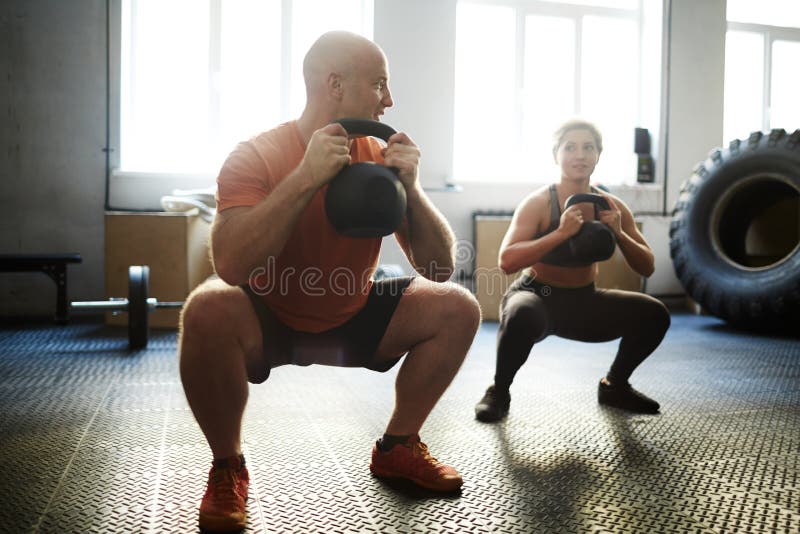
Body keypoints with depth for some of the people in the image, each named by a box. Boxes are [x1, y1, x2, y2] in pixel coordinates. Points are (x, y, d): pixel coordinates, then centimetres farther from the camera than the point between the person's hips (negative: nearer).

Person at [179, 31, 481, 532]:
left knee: (458, 308, -9)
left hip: (352, 318, 5)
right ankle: (228, 467, -10)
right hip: (269, 320, -4)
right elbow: (231, 268, -36)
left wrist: (410, 186, -26)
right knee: (208, 311, -35)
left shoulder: (382, 157, -8)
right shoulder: (256, 157, -20)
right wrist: (307, 176, -38)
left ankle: (397, 448, 8)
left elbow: (440, 267, -11)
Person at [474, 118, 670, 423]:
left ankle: (614, 385, 16)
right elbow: (506, 262, -29)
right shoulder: (538, 203, -17)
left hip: (584, 301, 5)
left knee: (654, 314, -11)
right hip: (537, 296, -5)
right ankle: (499, 391, -10)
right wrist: (561, 233, -36)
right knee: (522, 316, -39)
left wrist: (619, 234, -19)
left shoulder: (612, 206, -3)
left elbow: (647, 267, 0)